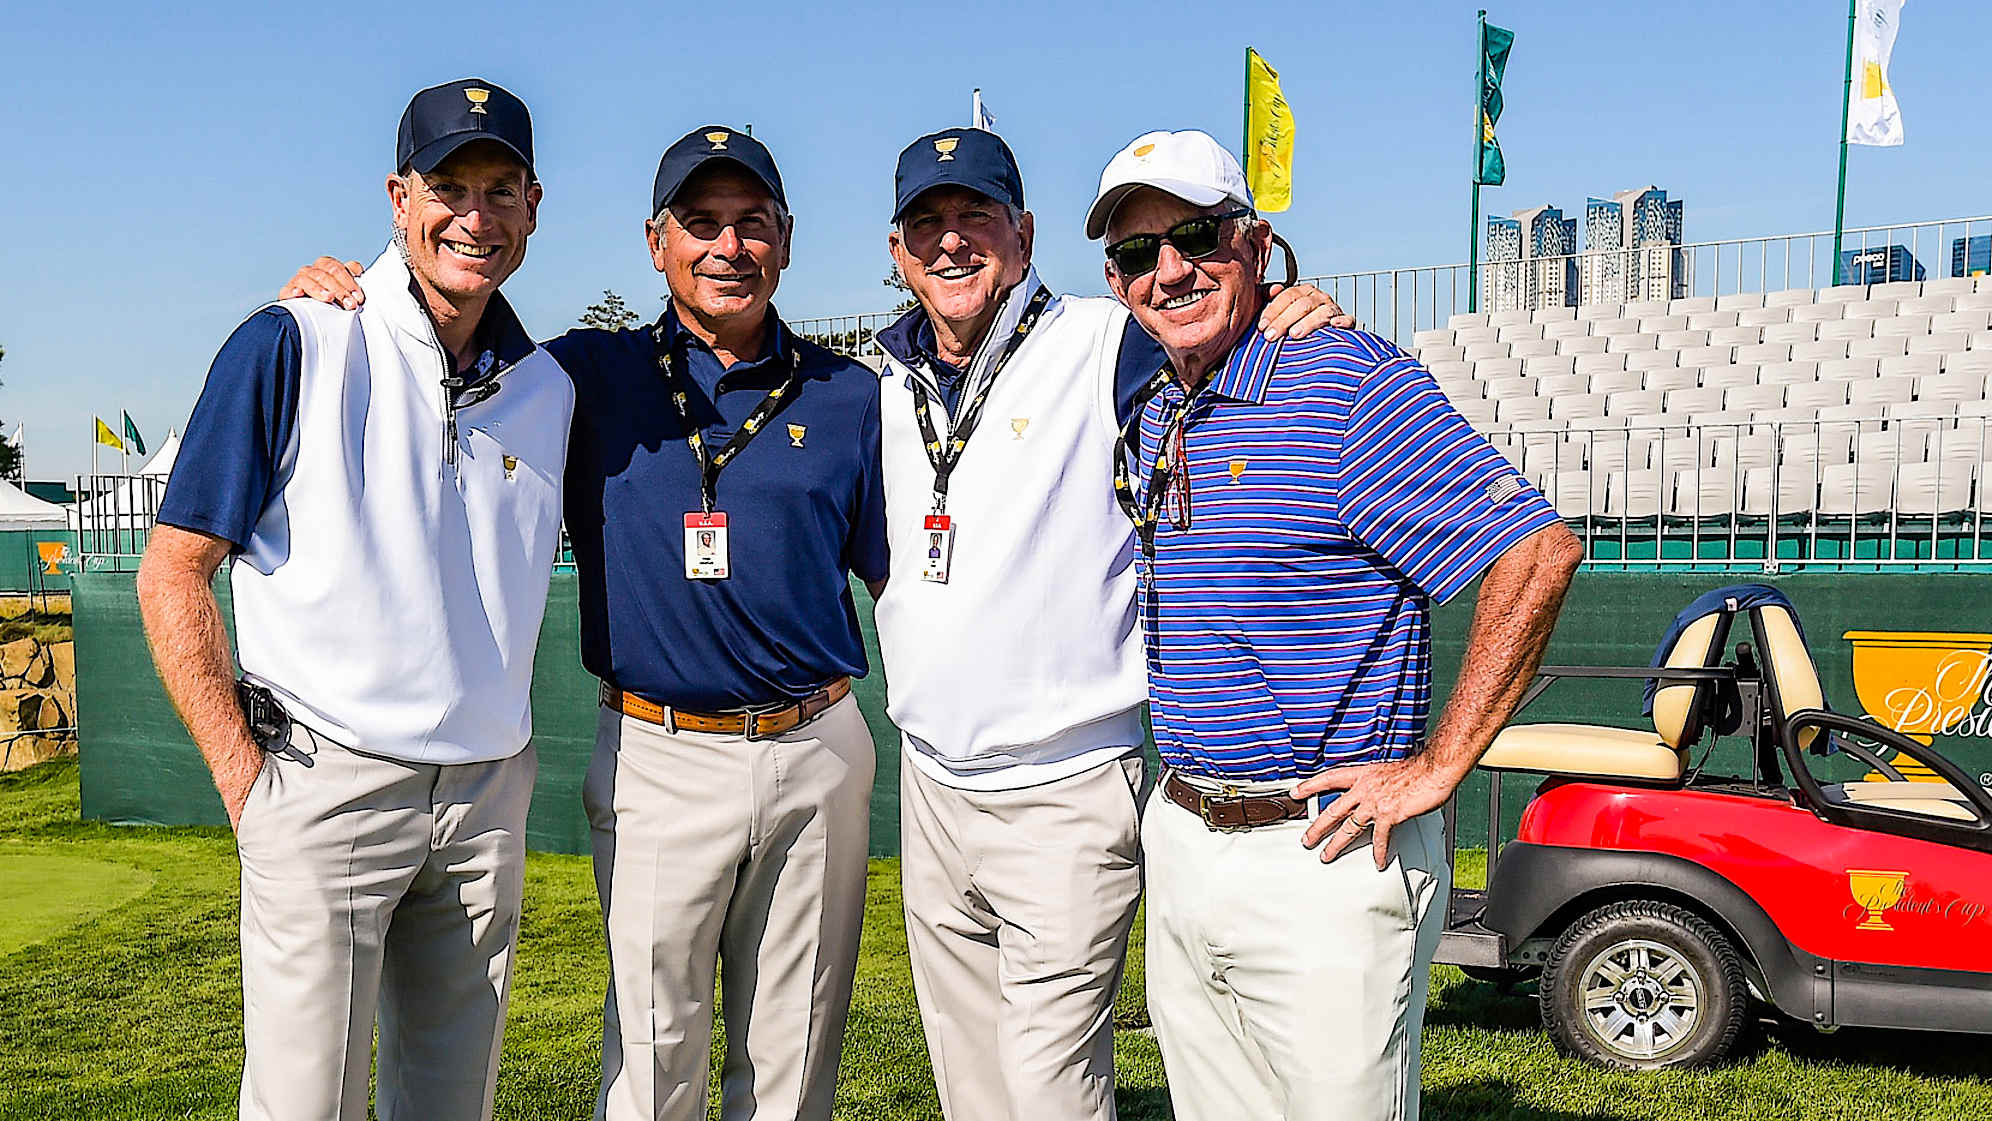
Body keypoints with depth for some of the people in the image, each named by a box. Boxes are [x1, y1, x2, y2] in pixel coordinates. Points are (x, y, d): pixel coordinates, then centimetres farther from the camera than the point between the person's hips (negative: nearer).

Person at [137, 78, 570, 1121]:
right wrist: (246, 777, -10)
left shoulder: (549, 389, 8)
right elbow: (172, 574, -6)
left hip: (488, 796, 5)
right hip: (328, 789, -5)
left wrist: (499, 766, 9)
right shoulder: (292, 348, -7)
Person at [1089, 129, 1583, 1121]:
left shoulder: (1352, 380, -12)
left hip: (1325, 849, -7)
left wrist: (1436, 767, -16)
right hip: (1179, 842, 7)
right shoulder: (1152, 420, 11)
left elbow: (1539, 554, -18)